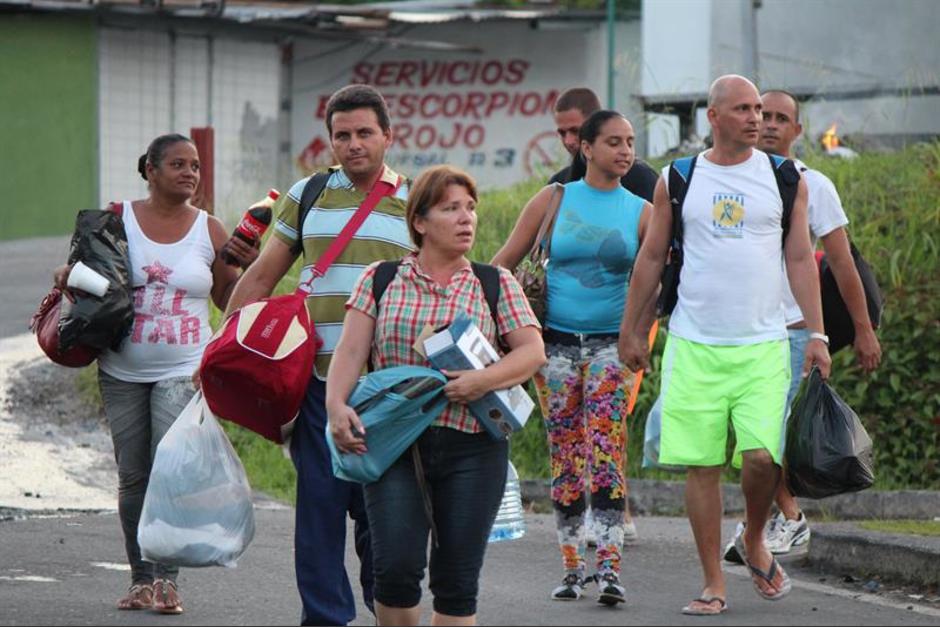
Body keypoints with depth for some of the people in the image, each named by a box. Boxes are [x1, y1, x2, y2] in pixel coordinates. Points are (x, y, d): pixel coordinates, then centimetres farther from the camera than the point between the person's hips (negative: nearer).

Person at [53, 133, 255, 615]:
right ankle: (141, 578, 16)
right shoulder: (118, 220, 3)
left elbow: (229, 300, 10)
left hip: (183, 371, -1)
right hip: (123, 372, 1)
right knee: (133, 477, 5)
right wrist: (67, 276, -7)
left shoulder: (210, 230, 4)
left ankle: (167, 578, -18)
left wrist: (248, 268, -8)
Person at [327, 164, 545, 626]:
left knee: (457, 581, 1)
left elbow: (532, 351, 2)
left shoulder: (497, 284, 9)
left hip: (472, 448, 1)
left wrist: (482, 381, -16)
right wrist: (336, 404, -17)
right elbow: (351, 351, 1)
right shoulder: (380, 281, 8)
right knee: (396, 567, -13)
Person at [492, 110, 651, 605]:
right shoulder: (554, 200, 4)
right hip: (557, 341, 1)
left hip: (611, 342, -1)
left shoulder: (641, 212, 4)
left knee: (606, 453, -14)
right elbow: (505, 262, 8)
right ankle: (572, 568, 9)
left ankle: (609, 566, -18)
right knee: (565, 460, 2)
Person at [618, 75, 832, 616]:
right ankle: (714, 583, 8)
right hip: (693, 346, 0)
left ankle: (755, 543, 17)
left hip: (764, 346, 0)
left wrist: (816, 334, 1)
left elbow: (800, 259, 7)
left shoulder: (785, 179, 6)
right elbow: (652, 258, 12)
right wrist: (632, 332, 12)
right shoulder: (678, 181, 5)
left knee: (762, 456, -13)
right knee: (702, 465, -1)